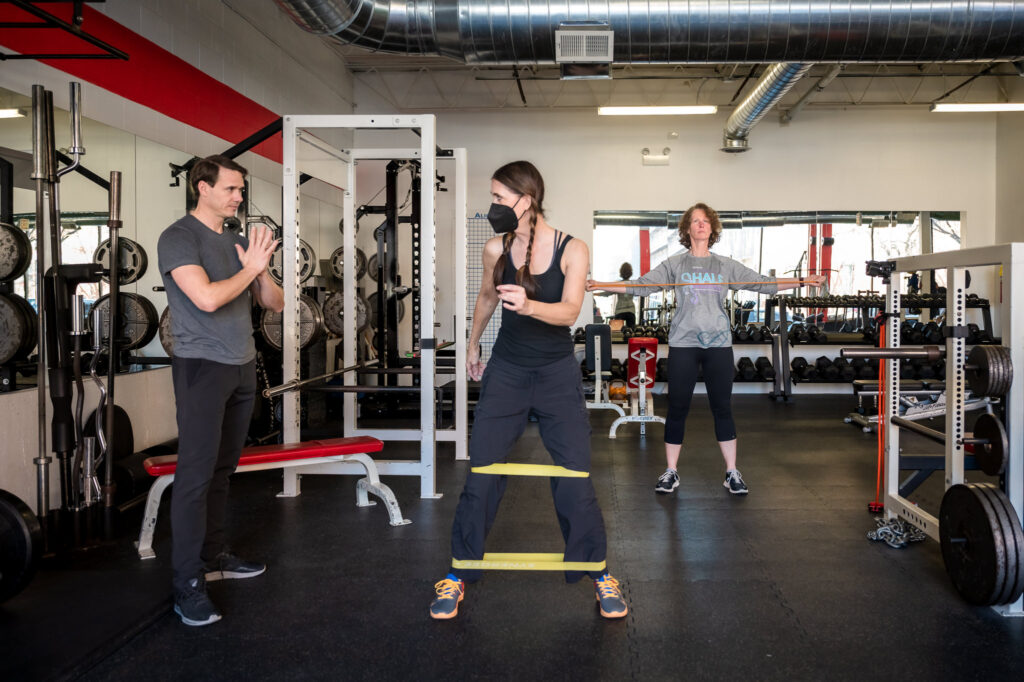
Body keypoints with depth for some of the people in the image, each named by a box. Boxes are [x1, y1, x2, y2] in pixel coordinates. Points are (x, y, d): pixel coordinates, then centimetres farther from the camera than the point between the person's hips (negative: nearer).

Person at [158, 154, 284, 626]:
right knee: (196, 474, -6)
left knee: (222, 469, 12)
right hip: (202, 367, -7)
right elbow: (208, 298, -23)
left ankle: (212, 557, 24)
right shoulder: (179, 238, -8)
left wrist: (261, 268, -7)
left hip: (242, 367, 7)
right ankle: (187, 584, 0)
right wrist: (249, 268, -9)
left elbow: (275, 303, 12)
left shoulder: (239, 241, 12)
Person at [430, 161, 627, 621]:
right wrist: (473, 347, 26)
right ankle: (459, 573, 16)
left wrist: (529, 305, -43)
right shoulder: (495, 249, -4)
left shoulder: (571, 250, -11)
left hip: (557, 373, -2)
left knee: (575, 478, -3)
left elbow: (570, 310, -23)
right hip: (506, 371, 2)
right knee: (480, 474, 0)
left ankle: (599, 572, 18)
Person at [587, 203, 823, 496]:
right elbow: (640, 284, -2)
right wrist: (599, 285, -12)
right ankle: (670, 473, 14)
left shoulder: (726, 265, 10)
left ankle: (732, 473, 15)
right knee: (677, 408, 3)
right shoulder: (674, 264, 5)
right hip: (683, 343, -1)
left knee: (722, 408, 5)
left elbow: (762, 283, 7)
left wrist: (803, 281, -2)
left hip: (718, 343, 1)